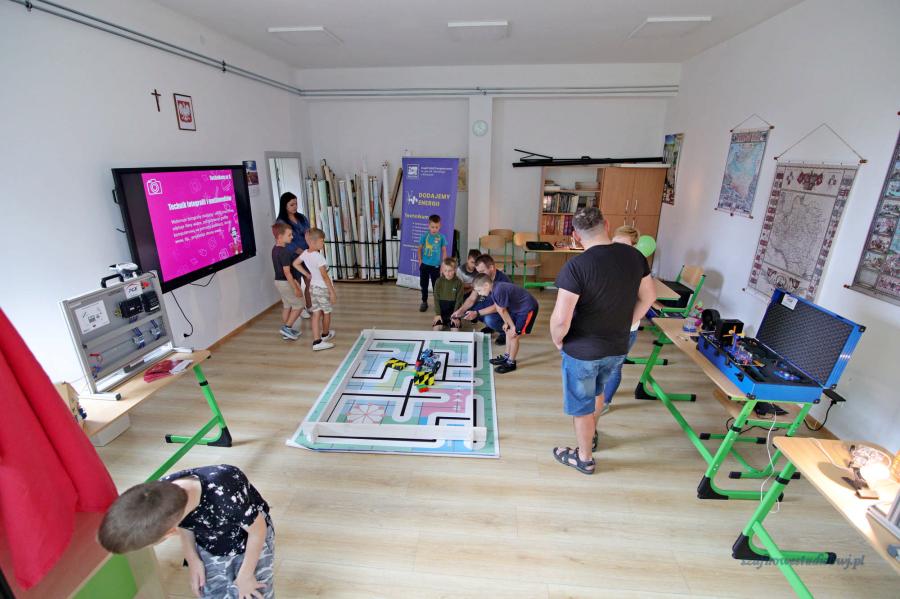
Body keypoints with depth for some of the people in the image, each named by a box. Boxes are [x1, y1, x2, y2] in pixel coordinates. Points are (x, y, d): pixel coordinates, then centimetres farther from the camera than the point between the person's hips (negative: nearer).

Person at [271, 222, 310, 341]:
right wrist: (295, 288, -20)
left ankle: (286, 331, 25)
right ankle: (287, 327, 5)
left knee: (287, 306, 18)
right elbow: (287, 272, -25)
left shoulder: (275, 249, 7)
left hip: (279, 281, 9)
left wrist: (294, 281, 19)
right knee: (299, 305, 4)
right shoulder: (284, 252, -24)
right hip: (285, 283, -9)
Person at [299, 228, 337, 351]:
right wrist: (332, 292, -20)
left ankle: (317, 341, 7)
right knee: (327, 312, 16)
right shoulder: (318, 256, -25)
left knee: (316, 314, 8)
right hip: (323, 288, -7)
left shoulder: (305, 253, -2)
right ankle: (325, 334, 37)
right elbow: (325, 276, -24)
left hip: (314, 287, 7)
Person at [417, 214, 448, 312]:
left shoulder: (441, 237, -6)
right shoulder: (424, 236, -5)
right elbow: (420, 249, 4)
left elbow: (444, 251, -1)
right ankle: (424, 302, 28)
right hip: (424, 265, 2)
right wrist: (420, 261, 0)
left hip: (436, 266, -1)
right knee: (424, 285, 13)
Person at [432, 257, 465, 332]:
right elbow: (436, 298, -3)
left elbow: (459, 300, -8)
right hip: (441, 311, 2)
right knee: (436, 328, -14)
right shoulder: (439, 282, -4)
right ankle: (443, 323, 13)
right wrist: (437, 314, -8)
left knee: (455, 329, -16)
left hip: (453, 311, -1)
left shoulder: (458, 282, -8)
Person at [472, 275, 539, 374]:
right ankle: (507, 356, 31)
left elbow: (502, 311, -18)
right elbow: (500, 309, 2)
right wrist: (507, 323, 3)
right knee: (508, 331, 16)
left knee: (513, 335, -5)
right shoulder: (493, 289, -4)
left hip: (528, 308, -9)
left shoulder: (498, 291, -31)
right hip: (517, 307, 9)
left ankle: (511, 363, 11)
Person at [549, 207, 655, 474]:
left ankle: (584, 458, 36)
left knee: (581, 405, 16)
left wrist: (557, 341, -7)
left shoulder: (576, 266, -25)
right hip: (618, 348, 6)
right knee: (596, 390, 32)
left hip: (582, 351, -6)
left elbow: (560, 319, -27)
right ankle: (591, 435, 53)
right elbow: (648, 298, 7)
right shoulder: (634, 256, -6)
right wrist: (624, 326, 16)